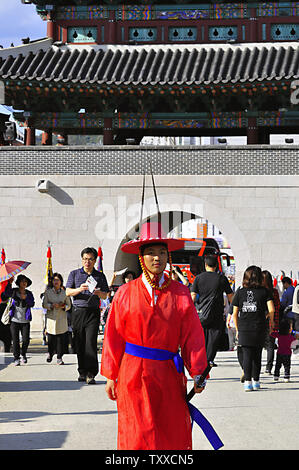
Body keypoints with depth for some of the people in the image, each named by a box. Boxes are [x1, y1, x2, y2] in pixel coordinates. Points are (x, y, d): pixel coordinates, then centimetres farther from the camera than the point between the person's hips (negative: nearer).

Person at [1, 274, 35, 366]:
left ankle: (23, 354, 21)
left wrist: (25, 298, -19)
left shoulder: (29, 293, 9)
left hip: (25, 321, 1)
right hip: (15, 320, -1)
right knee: (15, 340, -3)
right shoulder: (14, 291, 3)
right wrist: (9, 284, -20)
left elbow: (32, 304, -4)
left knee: (26, 339, -6)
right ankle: (16, 358, 8)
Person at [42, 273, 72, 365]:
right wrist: (52, 305, -13)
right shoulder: (48, 292, 7)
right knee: (51, 339, -1)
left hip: (62, 318, 0)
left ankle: (59, 358, 1)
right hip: (51, 317, 0)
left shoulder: (64, 292, 8)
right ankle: (50, 353, 26)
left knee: (61, 339, -5)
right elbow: (44, 304, 5)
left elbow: (69, 305, 11)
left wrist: (63, 306, -10)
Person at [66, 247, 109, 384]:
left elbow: (105, 295, 10)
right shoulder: (74, 274, 12)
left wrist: (99, 293, -13)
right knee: (79, 343, 2)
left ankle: (90, 374, -15)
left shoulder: (100, 276, 12)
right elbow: (68, 292, 4)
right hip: (78, 311, 1)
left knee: (91, 342, -12)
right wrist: (79, 289, -16)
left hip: (93, 312, -1)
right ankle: (82, 372, 11)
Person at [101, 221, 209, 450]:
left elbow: (193, 336, 4)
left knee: (174, 438, 3)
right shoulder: (126, 293, 3)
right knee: (138, 437, -2)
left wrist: (197, 372, -4)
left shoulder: (180, 293, 4)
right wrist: (111, 376, 4)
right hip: (133, 376, -1)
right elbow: (114, 337, 5)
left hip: (168, 375, 1)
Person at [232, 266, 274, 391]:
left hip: (244, 329, 1)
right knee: (257, 355, 12)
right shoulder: (264, 291, -1)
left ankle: (247, 381, -6)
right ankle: (255, 381, 16)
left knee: (247, 355, 3)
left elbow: (235, 313, 5)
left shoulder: (239, 292, 4)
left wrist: (237, 329, 14)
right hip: (259, 328, -1)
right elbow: (271, 309, -11)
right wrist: (271, 322, 8)